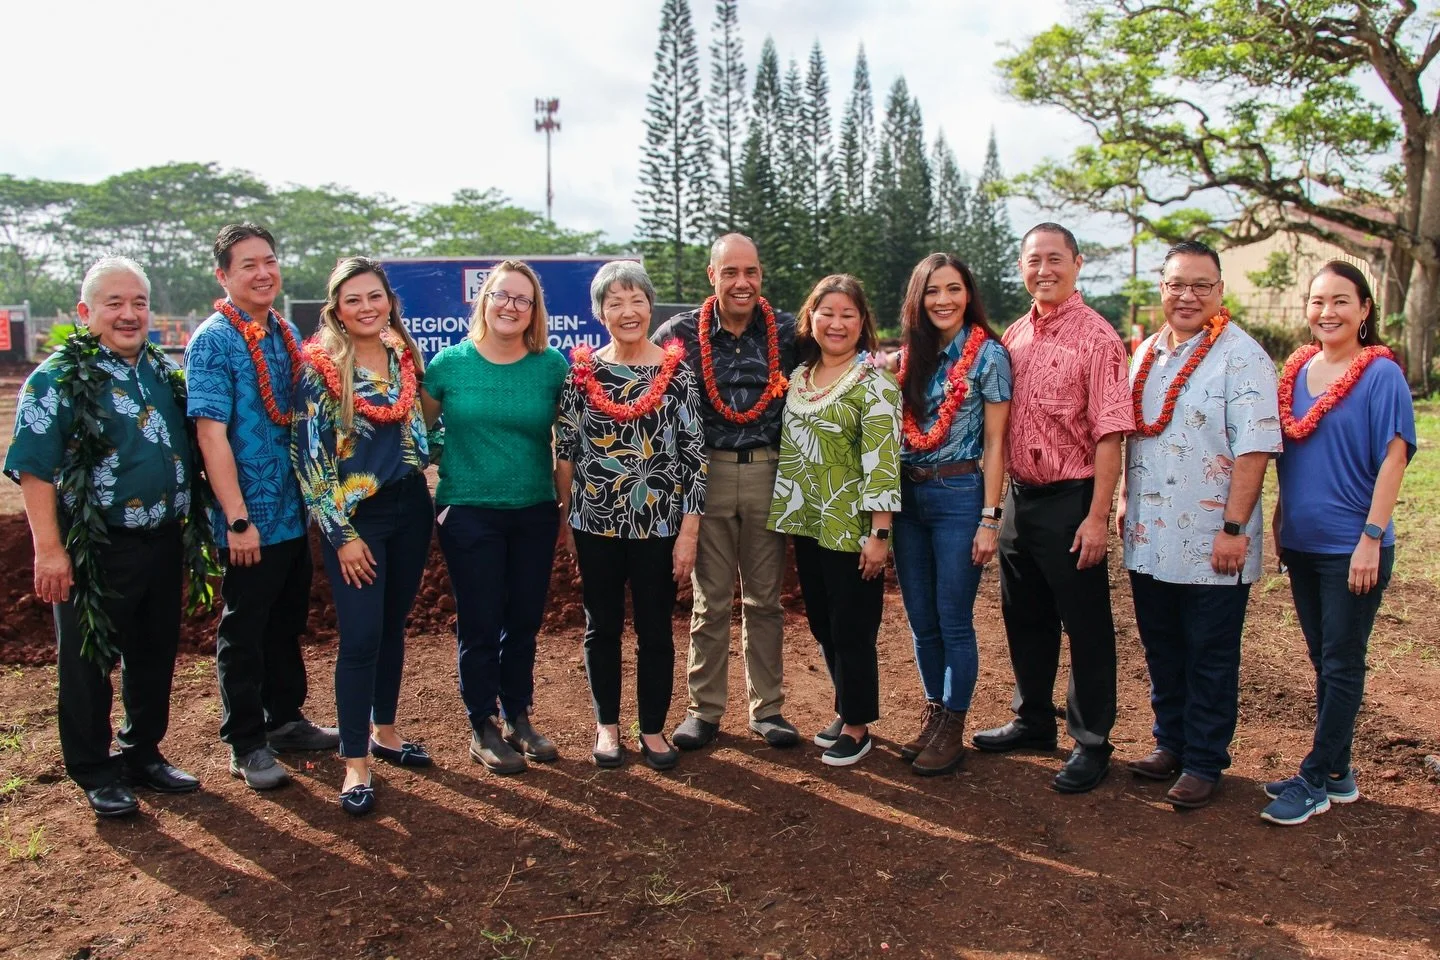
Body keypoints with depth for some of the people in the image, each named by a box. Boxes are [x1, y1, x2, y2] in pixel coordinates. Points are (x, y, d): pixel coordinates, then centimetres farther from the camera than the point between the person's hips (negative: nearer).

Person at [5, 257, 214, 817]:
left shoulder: (167, 374, 9)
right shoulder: (59, 380, -9)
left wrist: (192, 524, 15)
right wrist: (48, 548, -18)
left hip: (163, 543, 6)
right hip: (95, 551, -6)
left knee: (156, 655, 16)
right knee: (88, 663, 7)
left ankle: (144, 754, 32)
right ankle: (95, 772, 22)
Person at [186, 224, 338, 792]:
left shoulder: (286, 333, 10)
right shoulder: (213, 341, -11)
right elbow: (211, 434, -17)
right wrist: (238, 520, -20)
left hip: (294, 512, 7)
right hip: (250, 521, -7)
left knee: (288, 623, 18)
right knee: (244, 633, 6)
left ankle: (285, 719, 34)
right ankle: (246, 744, 20)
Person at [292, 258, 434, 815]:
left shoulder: (405, 356, 7)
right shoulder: (320, 366, -8)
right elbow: (310, 455, -10)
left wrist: (430, 501, 12)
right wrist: (342, 534, -12)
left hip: (410, 507, 5)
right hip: (354, 516, -5)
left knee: (393, 627, 14)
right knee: (361, 637, -6)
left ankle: (384, 731, 30)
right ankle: (355, 765, 4)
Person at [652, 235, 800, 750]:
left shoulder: (788, 331, 2)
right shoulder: (680, 332, -1)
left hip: (768, 474, 1)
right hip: (706, 473, -1)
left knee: (765, 598, 10)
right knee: (709, 600, 7)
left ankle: (767, 707, 23)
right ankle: (704, 709, 20)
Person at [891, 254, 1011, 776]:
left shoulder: (988, 355, -5)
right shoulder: (909, 354, 9)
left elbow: (995, 442, -7)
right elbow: (899, 432, 12)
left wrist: (990, 519, -11)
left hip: (959, 496, -5)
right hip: (907, 496, 5)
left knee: (953, 622, 1)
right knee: (921, 621, 12)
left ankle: (952, 729, 15)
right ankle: (933, 715, 27)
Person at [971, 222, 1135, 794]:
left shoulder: (1095, 337, -11)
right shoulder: (1014, 336, 9)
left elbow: (1109, 432, -15)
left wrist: (1097, 516, -18)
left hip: (1070, 500, -7)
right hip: (1019, 495, 7)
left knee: (1085, 626, 5)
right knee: (1024, 619, 18)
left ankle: (1091, 742, 18)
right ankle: (1034, 721, 34)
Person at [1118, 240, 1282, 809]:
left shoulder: (1241, 356, -11)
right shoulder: (1147, 353, 11)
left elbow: (1254, 447, -16)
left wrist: (1234, 528, -19)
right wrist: (1124, 499, 14)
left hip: (1210, 543, -6)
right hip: (1149, 538, 6)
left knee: (1210, 659, 6)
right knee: (1161, 650, 16)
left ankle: (1203, 763, 19)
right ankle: (1170, 743, 31)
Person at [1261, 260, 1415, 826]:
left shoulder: (1381, 374, -9)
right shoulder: (1296, 371, 6)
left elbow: (1393, 459, -12)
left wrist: (1371, 538, -16)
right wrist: (1279, 522, 11)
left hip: (1350, 548, -6)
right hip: (1302, 544, 6)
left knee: (1342, 664, 4)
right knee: (1324, 662, 14)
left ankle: (1315, 780, 12)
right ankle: (1336, 773, 26)